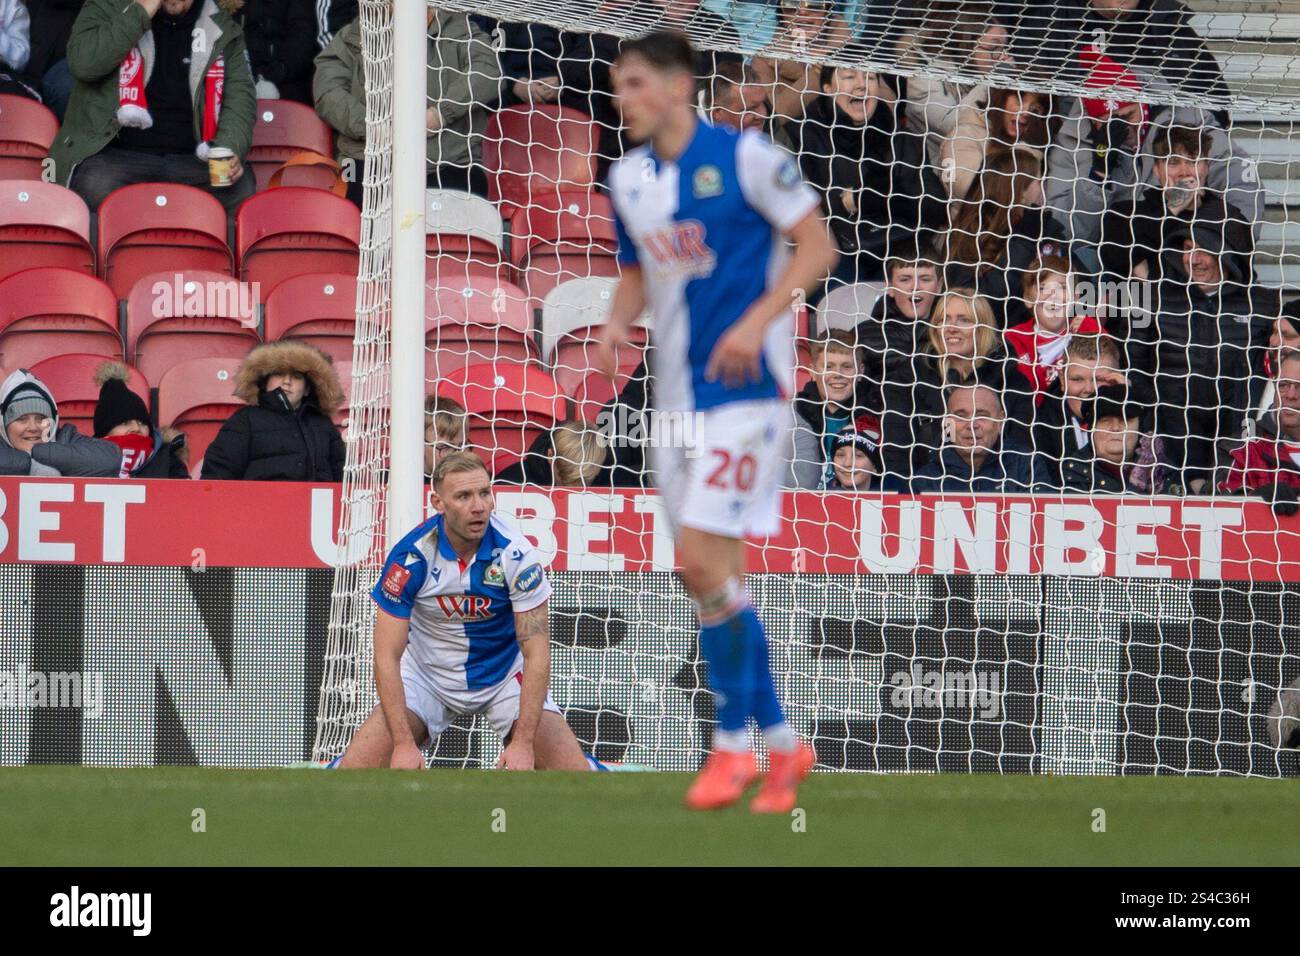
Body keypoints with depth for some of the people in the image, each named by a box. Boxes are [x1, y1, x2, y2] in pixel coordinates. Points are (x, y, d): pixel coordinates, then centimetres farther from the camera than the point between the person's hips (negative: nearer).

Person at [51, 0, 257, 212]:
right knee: (97, 187, -36)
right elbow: (82, 63, -12)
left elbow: (240, 93, 6)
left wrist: (230, 149, -14)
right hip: (115, 154, -2)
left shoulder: (223, 29, 13)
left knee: (241, 191, -28)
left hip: (190, 162, 2)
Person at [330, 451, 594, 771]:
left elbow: (536, 654, -20)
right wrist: (404, 743, -26)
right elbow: (387, 657, -18)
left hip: (506, 676, 0)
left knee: (574, 770, -18)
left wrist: (523, 743, -28)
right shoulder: (410, 556, -22)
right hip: (428, 676, 0)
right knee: (355, 766, -16)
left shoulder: (516, 554, -23)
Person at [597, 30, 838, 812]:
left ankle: (733, 742, -4)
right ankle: (781, 744, 18)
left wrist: (757, 321, -18)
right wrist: (617, 326, 2)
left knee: (704, 557, -16)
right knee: (712, 574, 7)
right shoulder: (627, 179, 10)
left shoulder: (744, 158, -9)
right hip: (678, 392, 7)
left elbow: (818, 246, -7)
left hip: (744, 384, -7)